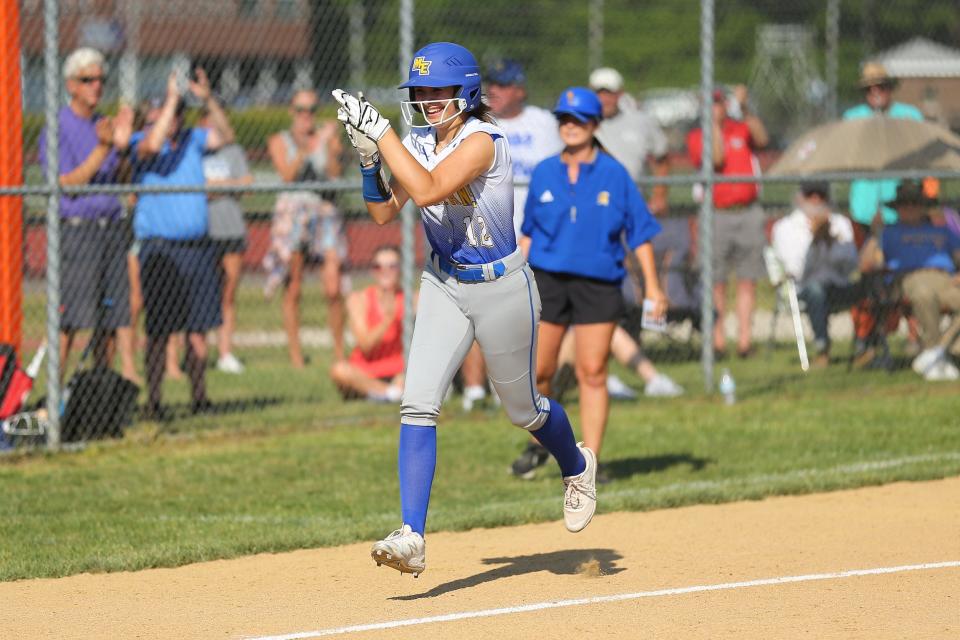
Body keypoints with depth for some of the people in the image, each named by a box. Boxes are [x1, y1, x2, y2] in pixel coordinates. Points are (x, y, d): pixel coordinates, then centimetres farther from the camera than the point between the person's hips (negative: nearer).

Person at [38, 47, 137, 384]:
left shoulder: (104, 125, 16)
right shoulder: (56, 129, -4)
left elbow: (120, 178, 11)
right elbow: (69, 183, -12)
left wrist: (122, 147, -7)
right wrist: (103, 149, -20)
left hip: (113, 228, 6)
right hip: (76, 231, -6)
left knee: (114, 316, 3)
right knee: (70, 319, -8)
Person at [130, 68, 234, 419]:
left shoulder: (192, 139, 12)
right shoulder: (141, 142, -4)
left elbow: (225, 135, 4)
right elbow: (152, 145, -26)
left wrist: (208, 98, -7)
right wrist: (171, 98, -22)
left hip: (198, 245, 5)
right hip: (159, 247, -5)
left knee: (198, 327, 4)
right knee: (159, 329, -5)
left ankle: (199, 397, 9)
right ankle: (153, 401, -1)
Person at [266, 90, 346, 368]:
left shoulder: (327, 136, 10)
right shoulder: (280, 141, 7)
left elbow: (335, 174, -4)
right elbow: (287, 174, -10)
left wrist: (329, 145, -17)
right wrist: (304, 150, -24)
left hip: (324, 210, 1)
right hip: (291, 210, -1)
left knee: (333, 288, -9)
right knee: (293, 290, -1)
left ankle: (339, 353, 2)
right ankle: (295, 355, 4)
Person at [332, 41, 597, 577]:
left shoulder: (483, 141, -23)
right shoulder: (420, 144, 0)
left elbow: (428, 190, -37)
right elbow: (384, 213, 3)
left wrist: (379, 129, -35)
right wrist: (369, 155, -12)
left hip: (503, 288, -5)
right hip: (444, 287, 5)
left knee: (523, 409, 13)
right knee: (418, 403, -14)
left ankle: (577, 465, 48)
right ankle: (412, 537, -19)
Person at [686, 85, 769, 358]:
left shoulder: (742, 129, 9)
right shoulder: (697, 137, 4)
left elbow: (761, 140, -12)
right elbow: (716, 159, -13)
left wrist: (746, 110, -19)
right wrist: (713, 124, -11)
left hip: (748, 213, 1)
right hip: (716, 213, -1)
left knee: (747, 279, 0)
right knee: (716, 281, -4)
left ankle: (744, 337, 0)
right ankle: (718, 340, -1)